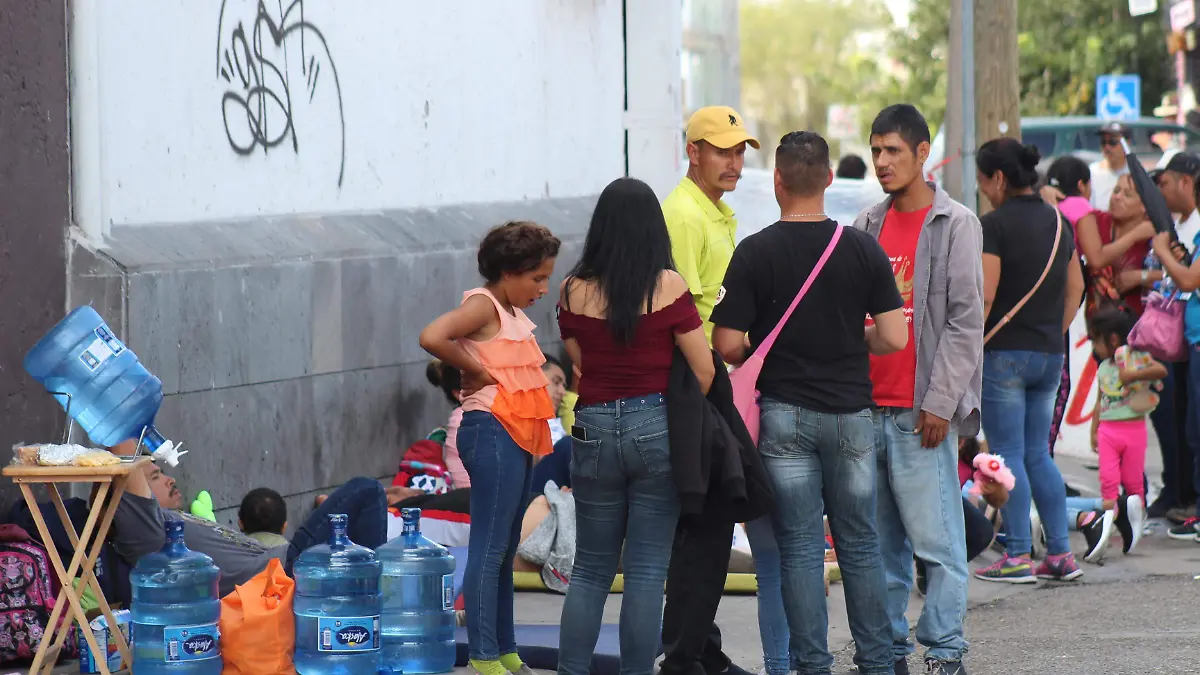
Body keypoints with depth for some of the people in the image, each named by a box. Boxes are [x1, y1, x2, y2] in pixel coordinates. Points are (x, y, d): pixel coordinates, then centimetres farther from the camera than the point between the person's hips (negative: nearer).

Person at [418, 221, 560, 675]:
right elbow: (432, 338, -27)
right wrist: (475, 370, -16)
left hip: (518, 439, 10)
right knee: (489, 548, -9)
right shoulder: (484, 305, -11)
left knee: (505, 551, 13)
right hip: (493, 433, -10)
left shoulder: (513, 312, 17)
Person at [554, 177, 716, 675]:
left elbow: (579, 363, 4)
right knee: (646, 572, 3)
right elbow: (704, 369, -6)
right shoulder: (668, 287, -8)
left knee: (590, 569, 13)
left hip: (594, 428, 3)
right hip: (656, 428, -2)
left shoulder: (575, 291, 0)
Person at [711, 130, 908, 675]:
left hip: (784, 412, -2)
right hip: (851, 411, 2)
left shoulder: (755, 252, -8)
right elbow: (894, 338, -4)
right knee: (859, 544, 11)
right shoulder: (862, 248, -3)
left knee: (800, 548, 3)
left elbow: (729, 345, -10)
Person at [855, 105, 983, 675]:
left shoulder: (955, 224, -2)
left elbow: (966, 321, -7)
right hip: (868, 407, 5)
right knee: (881, 541, 8)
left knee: (935, 538, -5)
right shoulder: (868, 226, 14)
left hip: (922, 412, -5)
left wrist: (939, 402, -12)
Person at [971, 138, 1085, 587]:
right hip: (1049, 355, 7)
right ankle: (1060, 554, 10)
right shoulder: (1059, 223, 10)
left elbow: (983, 296, -17)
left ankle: (1017, 557, -1)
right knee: (1038, 454, 13)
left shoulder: (995, 225, -12)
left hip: (1005, 352, -7)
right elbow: (1076, 288, 15)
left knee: (1008, 454, -1)